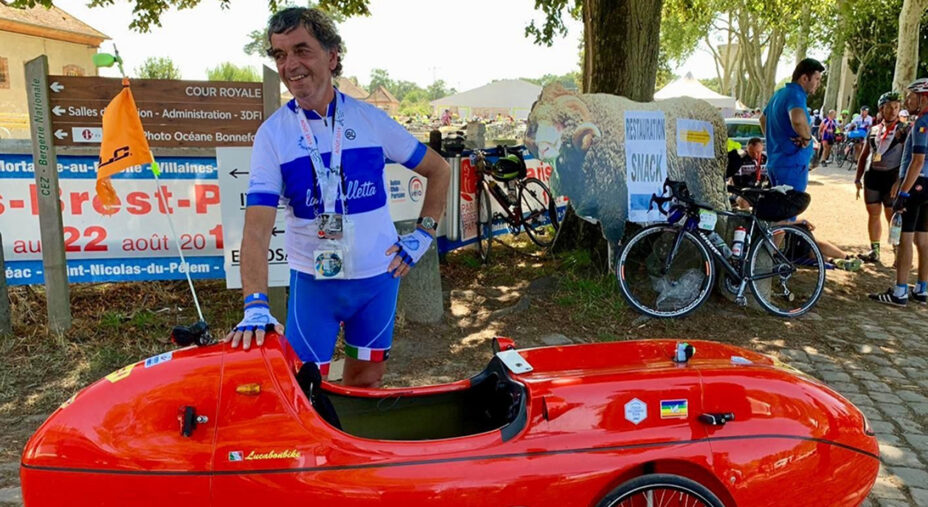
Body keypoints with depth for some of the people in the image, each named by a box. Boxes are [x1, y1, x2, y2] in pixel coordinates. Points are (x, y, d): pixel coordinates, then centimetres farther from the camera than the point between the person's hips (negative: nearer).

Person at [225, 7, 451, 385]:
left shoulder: (371, 119, -4)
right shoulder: (272, 133, -8)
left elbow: (439, 170, 8)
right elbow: (257, 229, -17)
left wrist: (423, 235, 0)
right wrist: (255, 305, -30)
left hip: (378, 276, 2)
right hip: (312, 281, -1)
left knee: (366, 383, 15)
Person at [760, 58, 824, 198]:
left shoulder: (780, 93, 15)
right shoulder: (795, 94, -15)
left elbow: (763, 119, 32)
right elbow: (798, 119, -38)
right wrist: (807, 137, -21)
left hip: (774, 162, 10)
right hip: (792, 165, -10)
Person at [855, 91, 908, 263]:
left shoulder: (904, 131, -1)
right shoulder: (873, 130, 11)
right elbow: (864, 156, 16)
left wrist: (900, 181, -16)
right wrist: (858, 178, 11)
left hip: (892, 177, -4)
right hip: (872, 176, 4)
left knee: (892, 218, -3)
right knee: (873, 214, 7)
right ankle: (874, 251, 15)